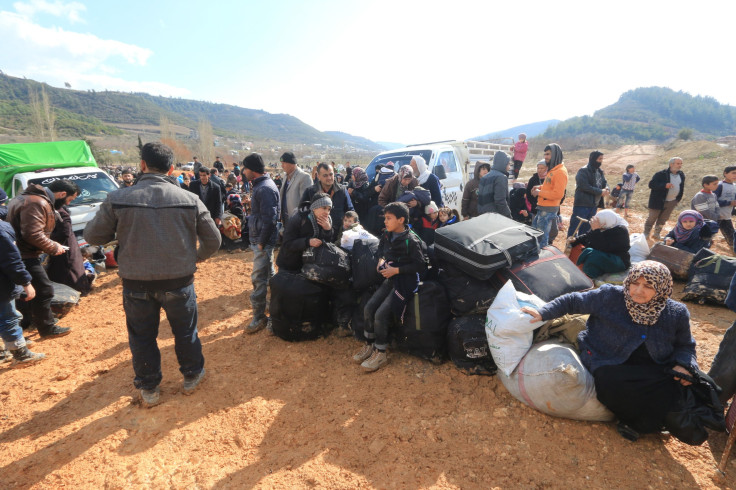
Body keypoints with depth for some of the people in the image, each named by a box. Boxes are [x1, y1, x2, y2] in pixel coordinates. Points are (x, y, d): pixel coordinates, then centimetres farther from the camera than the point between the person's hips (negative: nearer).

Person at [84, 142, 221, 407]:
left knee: (142, 337, 20)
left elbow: (92, 236, 1)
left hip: (136, 284, 0)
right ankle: (191, 377, 39)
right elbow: (213, 240, -3)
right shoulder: (190, 199, -10)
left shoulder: (117, 199, -11)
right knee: (185, 332, 20)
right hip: (179, 281, 0)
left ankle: (149, 389, 37)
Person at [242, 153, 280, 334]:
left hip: (263, 240, -11)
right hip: (259, 238, 11)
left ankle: (259, 317, 4)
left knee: (258, 278, -5)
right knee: (268, 274, 20)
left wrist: (261, 242, -19)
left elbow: (269, 219, -24)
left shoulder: (265, 188, -19)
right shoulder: (261, 185, 13)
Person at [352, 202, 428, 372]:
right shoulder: (387, 235, 5)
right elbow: (381, 248, 26)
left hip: (405, 282, -7)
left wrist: (396, 270, -18)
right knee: (369, 308, -4)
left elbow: (420, 265, -15)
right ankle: (369, 345, 16)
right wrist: (381, 260, 5)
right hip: (390, 280, 7)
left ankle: (380, 353, 2)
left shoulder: (411, 241, -17)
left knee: (381, 314, -18)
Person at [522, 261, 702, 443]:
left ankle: (637, 423, -2)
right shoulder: (610, 297, -8)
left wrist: (682, 365, -3)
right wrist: (543, 313, -8)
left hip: (653, 371, 3)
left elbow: (685, 346, 18)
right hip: (612, 368, -3)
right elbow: (574, 301, 1)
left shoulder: (677, 314, 3)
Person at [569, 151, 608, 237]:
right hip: (582, 205, -8)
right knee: (574, 227, -6)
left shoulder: (600, 172, 14)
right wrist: (600, 192, -13)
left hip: (594, 206, 8)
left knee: (586, 229, 13)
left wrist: (606, 190, -5)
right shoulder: (583, 171, -10)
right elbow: (585, 187, -19)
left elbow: (605, 184, 19)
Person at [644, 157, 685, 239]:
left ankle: (657, 234, 25)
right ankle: (646, 234, 14)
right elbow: (651, 184, -22)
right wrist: (664, 185, -34)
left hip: (672, 202, 6)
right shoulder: (661, 174, -15)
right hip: (658, 201, -6)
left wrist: (678, 198, 14)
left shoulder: (681, 175, 6)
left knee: (663, 219, 13)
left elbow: (681, 188, 19)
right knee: (652, 218, 2)